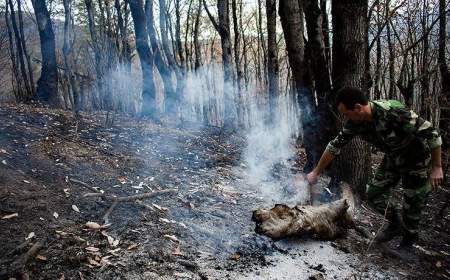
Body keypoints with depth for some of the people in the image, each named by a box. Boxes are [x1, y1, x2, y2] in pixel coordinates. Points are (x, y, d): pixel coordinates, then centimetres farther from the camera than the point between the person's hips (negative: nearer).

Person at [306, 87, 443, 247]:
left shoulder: (394, 113, -36)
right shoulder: (354, 122, -16)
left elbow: (431, 133, -28)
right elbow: (335, 146, -7)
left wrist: (436, 168, -22)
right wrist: (316, 172, -2)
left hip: (416, 160, -6)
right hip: (393, 158, 6)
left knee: (412, 204, 2)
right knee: (374, 195, 4)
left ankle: (409, 238, 30)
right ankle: (395, 223, 31)